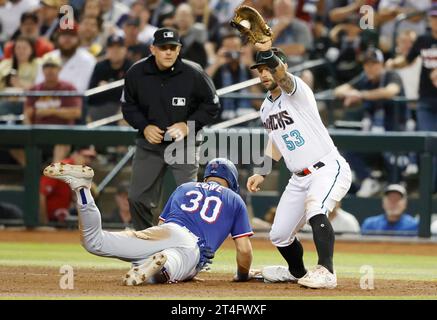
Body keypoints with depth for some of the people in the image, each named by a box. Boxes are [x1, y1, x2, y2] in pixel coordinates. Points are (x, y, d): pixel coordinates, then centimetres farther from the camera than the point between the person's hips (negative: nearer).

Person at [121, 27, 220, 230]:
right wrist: (144, 127, -9)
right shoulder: (136, 73, -7)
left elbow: (212, 106, -3)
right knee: (138, 199, 4)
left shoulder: (193, 74, -14)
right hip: (149, 144, 3)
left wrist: (188, 126, -14)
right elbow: (128, 105, 7)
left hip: (184, 144, -3)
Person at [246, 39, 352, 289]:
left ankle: (326, 272, -40)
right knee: (279, 235, 11)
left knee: (315, 211, -36)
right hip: (300, 178, 9)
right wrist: (262, 173, 18)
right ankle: (297, 272, 40)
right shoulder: (267, 108, 12)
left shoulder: (297, 90, -13)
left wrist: (266, 51, -53)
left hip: (329, 169, -9)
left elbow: (282, 76, -36)